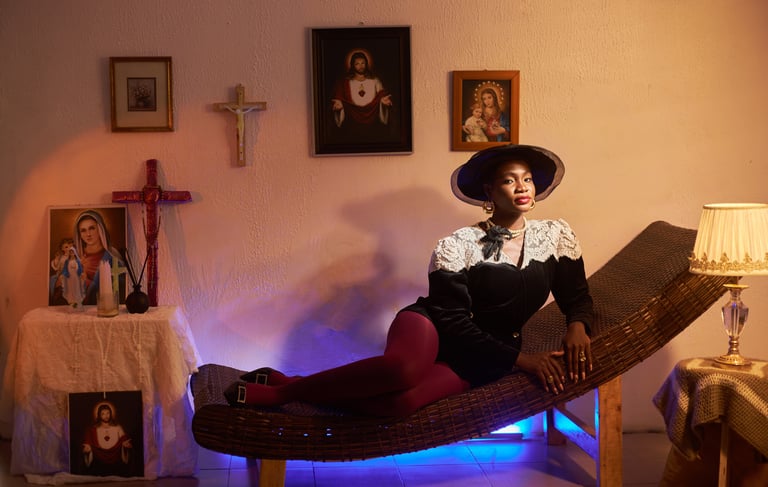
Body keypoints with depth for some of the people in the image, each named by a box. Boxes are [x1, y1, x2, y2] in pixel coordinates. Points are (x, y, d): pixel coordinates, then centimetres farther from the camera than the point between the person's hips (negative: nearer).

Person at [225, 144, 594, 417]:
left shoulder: (557, 236, 0)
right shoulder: (458, 246, -13)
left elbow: (577, 297, 10)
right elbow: (453, 323, -14)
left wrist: (577, 327, -14)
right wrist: (520, 359, -19)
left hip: (482, 356, 3)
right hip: (432, 329, -2)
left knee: (403, 401, -34)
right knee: (402, 369, -44)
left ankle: (283, 387, -19)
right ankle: (277, 391, -23)